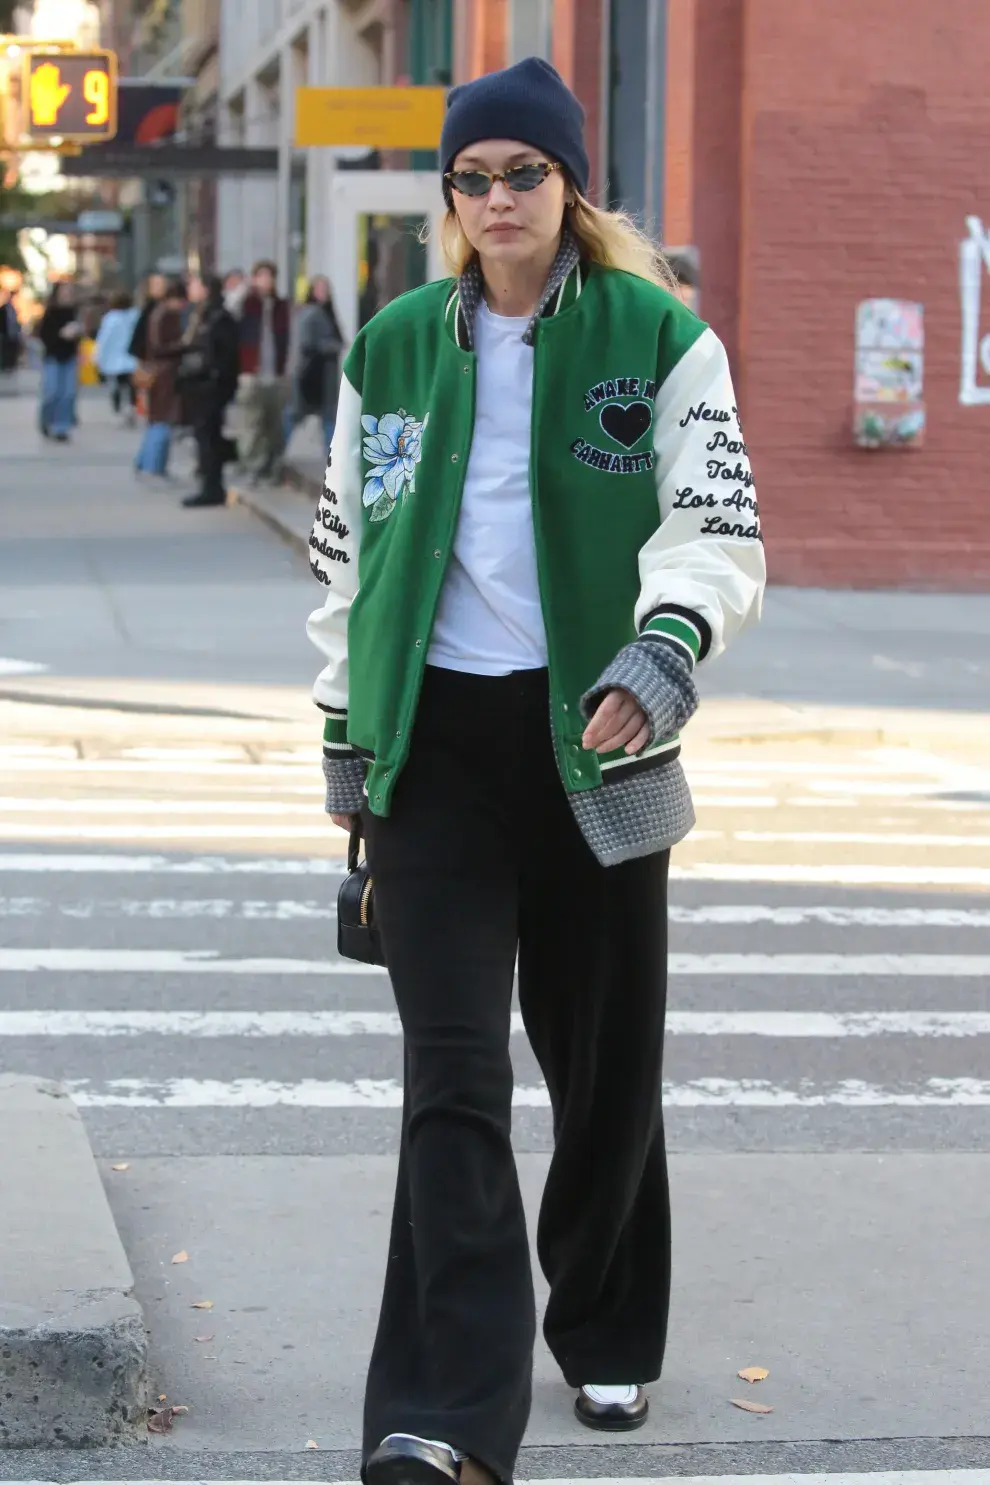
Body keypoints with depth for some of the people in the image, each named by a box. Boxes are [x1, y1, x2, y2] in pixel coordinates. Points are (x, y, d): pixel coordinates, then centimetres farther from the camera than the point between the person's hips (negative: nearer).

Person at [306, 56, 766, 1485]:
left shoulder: (660, 338, -1)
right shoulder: (394, 349, 7)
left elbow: (720, 525, -9)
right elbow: (346, 549, 15)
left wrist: (663, 651, -29)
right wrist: (346, 741, 13)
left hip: (593, 740, -1)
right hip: (435, 739, 1)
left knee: (606, 1064, 10)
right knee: (454, 1071, -9)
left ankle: (606, 1340, 33)